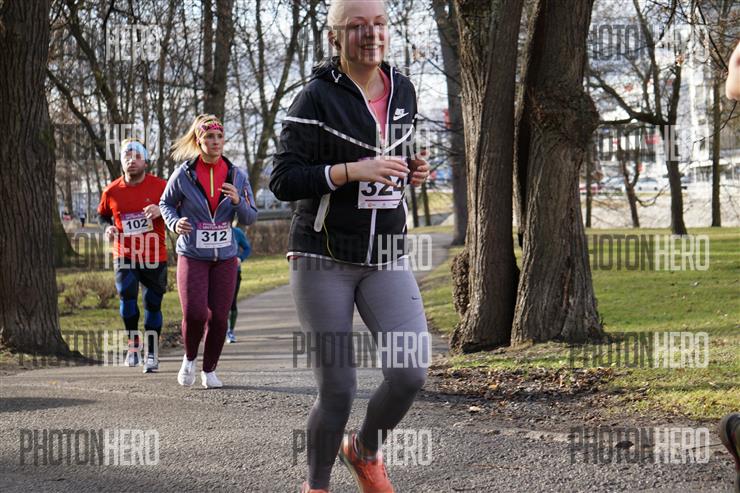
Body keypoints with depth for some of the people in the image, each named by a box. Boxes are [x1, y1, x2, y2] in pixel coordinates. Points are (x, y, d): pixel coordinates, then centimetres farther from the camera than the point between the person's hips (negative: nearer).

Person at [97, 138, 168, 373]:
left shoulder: (160, 186, -6)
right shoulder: (111, 191, 1)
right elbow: (102, 215, 18)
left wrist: (160, 211, -20)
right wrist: (108, 227, -3)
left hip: (155, 257, -1)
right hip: (124, 255, 1)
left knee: (153, 304, 5)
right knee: (127, 294, -21)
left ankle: (151, 353, 20)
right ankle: (133, 343, -2)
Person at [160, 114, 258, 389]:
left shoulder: (237, 176, 1)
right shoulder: (184, 174, -7)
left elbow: (250, 219, 4)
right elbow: (166, 203, 9)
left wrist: (237, 201, -17)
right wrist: (175, 223, -12)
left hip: (224, 257, 3)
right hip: (192, 255, -2)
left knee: (219, 316, 1)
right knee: (194, 312, -15)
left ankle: (209, 370, 20)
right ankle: (189, 359, 14)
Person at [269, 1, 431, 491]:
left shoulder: (403, 90, 7)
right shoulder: (317, 98, -10)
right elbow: (283, 180, -14)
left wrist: (412, 171, 2)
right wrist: (353, 170, -24)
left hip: (386, 258, 4)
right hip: (323, 259, -4)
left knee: (411, 373, -12)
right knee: (338, 389, -3)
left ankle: (365, 451, 18)